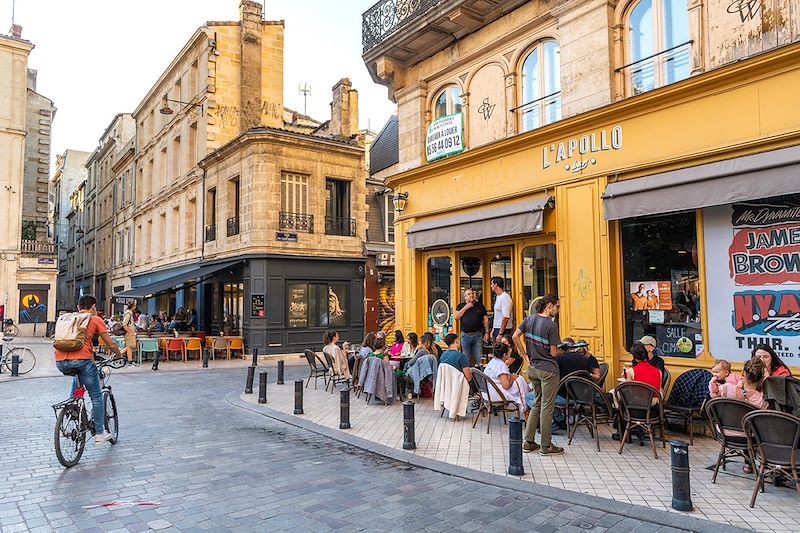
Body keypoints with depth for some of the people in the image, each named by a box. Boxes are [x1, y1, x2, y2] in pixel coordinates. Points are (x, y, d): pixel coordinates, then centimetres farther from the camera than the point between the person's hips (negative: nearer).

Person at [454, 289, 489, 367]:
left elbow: (485, 319, 9)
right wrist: (465, 308, -9)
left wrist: (486, 332, 1)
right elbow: (456, 317, -7)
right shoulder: (461, 306, 8)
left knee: (479, 359, -1)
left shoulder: (480, 305, 9)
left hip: (478, 335, 0)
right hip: (465, 335, 0)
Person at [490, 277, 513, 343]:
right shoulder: (498, 297, 15)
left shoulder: (505, 298, -17)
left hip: (503, 330, -9)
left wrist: (500, 334, -24)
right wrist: (493, 329, 18)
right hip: (497, 329, 9)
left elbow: (506, 318, -22)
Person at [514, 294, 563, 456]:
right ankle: (546, 446, 12)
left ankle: (528, 442, 21)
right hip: (548, 370, -7)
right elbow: (554, 352, -15)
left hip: (533, 368, 7)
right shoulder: (551, 325, -17)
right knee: (547, 406, 3)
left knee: (536, 404, 18)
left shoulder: (530, 319, 3)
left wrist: (526, 354, 8)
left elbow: (515, 337, 1)